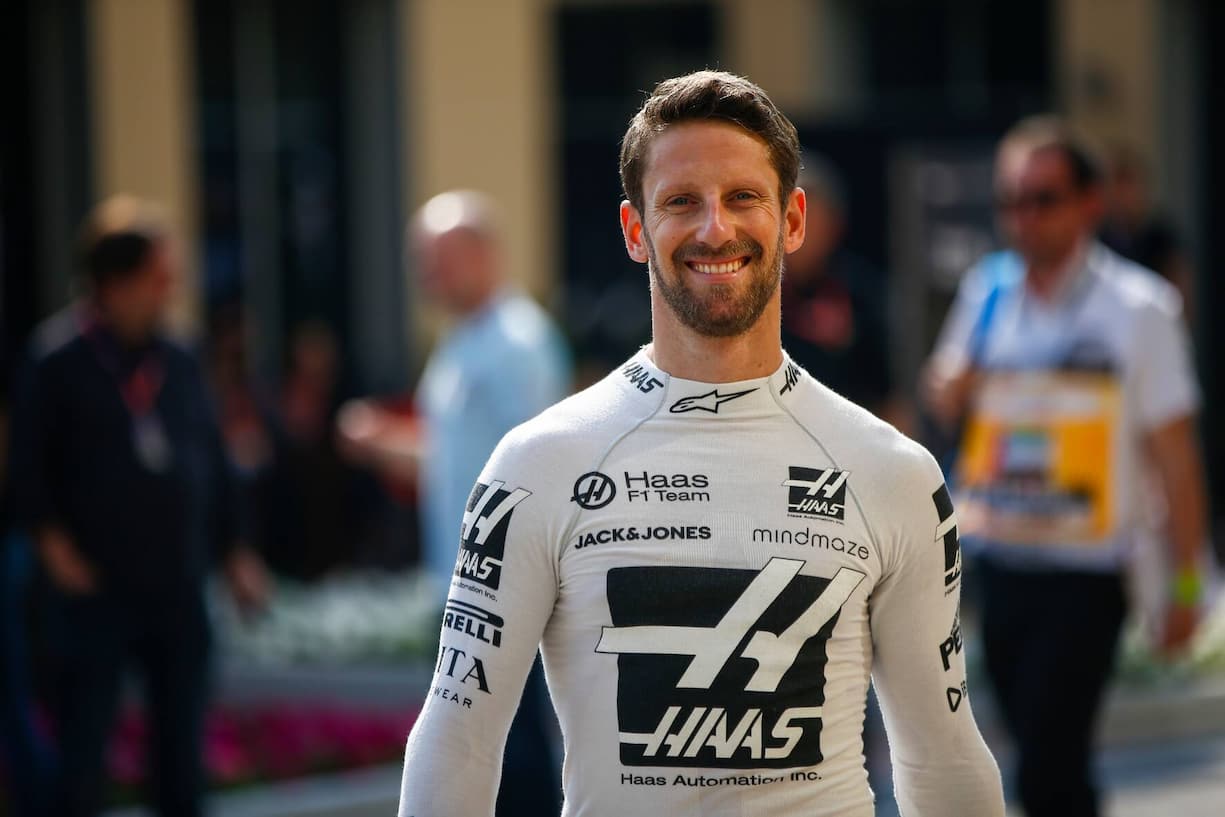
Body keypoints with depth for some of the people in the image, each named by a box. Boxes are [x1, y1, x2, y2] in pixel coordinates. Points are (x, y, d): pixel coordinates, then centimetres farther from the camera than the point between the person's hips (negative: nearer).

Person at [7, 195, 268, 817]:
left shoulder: (176, 364, 9)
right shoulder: (60, 361, -6)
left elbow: (211, 462, 15)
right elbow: (29, 461, -6)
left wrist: (233, 552, 13)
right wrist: (51, 540, -14)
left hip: (177, 587, 5)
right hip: (96, 586, -5)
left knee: (181, 739, 9)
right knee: (83, 738, -3)